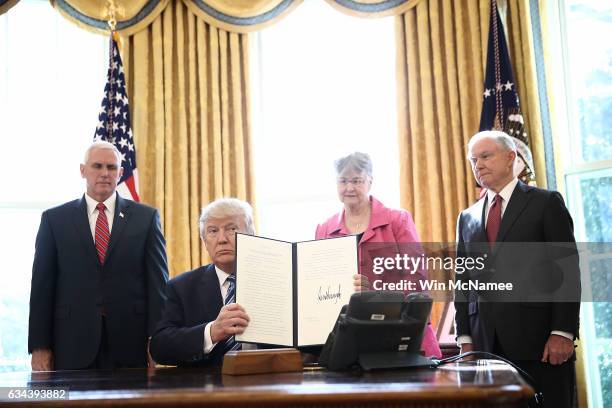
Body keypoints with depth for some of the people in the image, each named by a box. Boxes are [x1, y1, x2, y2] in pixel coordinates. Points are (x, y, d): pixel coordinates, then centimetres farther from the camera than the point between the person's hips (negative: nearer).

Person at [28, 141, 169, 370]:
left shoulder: (146, 217, 6)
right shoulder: (54, 219, 7)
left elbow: (157, 281, 3)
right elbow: (42, 285, 5)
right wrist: (39, 346, -1)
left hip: (130, 344, 0)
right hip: (72, 346, 0)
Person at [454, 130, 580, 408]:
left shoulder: (546, 203, 2)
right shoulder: (467, 218, 15)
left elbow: (567, 270, -4)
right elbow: (462, 281, 14)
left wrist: (563, 332, -12)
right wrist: (465, 338, 7)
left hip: (537, 336, -4)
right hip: (486, 341, 4)